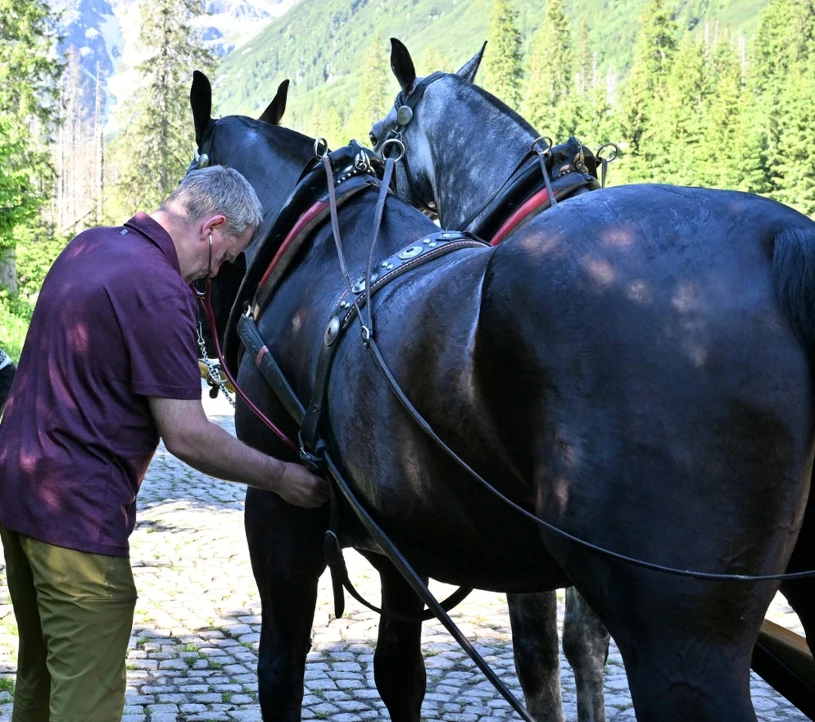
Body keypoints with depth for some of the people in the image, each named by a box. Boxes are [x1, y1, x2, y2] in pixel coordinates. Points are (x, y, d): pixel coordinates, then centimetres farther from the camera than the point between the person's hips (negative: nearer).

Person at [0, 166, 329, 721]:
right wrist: (281, 478, -8)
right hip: (75, 508, -10)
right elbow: (187, 437, -19)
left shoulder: (88, 245, 9)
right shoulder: (160, 291, -19)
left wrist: (184, 368, 29)